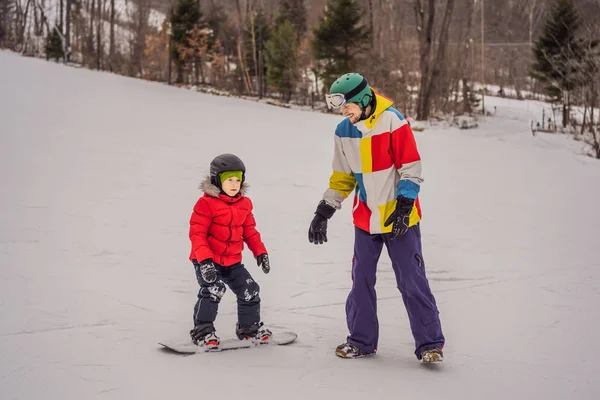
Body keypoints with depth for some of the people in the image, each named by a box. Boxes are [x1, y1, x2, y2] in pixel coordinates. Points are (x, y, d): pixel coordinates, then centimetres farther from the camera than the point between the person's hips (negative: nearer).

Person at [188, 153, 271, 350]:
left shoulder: (245, 204, 5)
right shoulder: (206, 203, -16)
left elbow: (249, 231, 15)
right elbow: (197, 233, -19)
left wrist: (260, 252, 6)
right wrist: (205, 260, -28)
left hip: (232, 261, 6)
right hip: (207, 260, -6)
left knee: (250, 291, 6)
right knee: (213, 289, -25)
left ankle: (249, 326, 28)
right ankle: (202, 330, -11)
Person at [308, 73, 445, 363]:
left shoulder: (392, 121, -14)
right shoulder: (344, 131, 4)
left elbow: (410, 167, -12)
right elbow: (342, 177, 12)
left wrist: (404, 207, -18)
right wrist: (323, 213, 8)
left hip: (398, 217, -5)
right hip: (365, 218, 5)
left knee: (412, 280, -4)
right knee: (361, 280, 8)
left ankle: (430, 343, 5)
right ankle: (362, 340, 22)